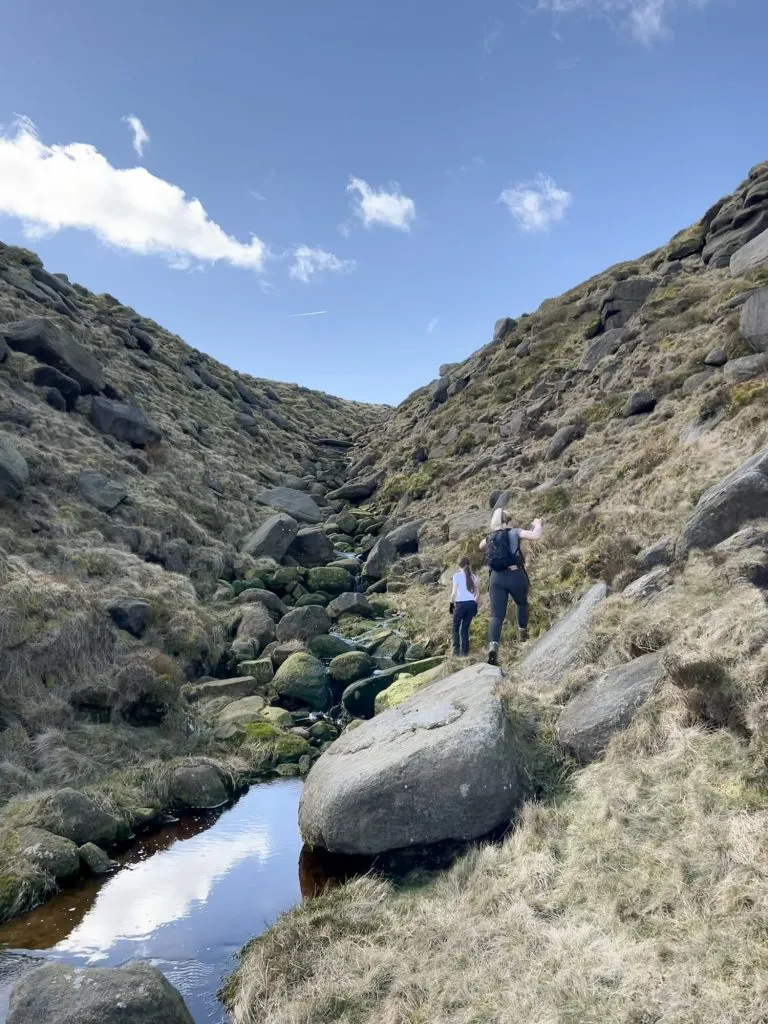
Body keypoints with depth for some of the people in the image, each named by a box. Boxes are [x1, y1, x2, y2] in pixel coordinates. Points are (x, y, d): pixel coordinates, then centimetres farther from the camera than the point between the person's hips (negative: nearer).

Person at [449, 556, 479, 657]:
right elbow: (477, 592, 10)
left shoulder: (457, 575, -1)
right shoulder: (473, 576, 12)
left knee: (456, 627, 9)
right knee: (465, 628, 11)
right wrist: (475, 605, 16)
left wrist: (452, 603, 3)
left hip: (461, 603, -4)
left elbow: (454, 592, -6)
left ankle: (456, 649, -3)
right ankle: (465, 651, 5)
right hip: (471, 603, 4)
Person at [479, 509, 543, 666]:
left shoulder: (490, 537, 15)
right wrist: (538, 525, 7)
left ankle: (493, 645, -25)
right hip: (515, 575, -2)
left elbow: (481, 547, 37)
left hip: (496, 577, 2)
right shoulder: (514, 532, 2)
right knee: (522, 603, 30)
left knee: (496, 615, -5)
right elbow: (535, 536, -12)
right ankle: (523, 632, 34)